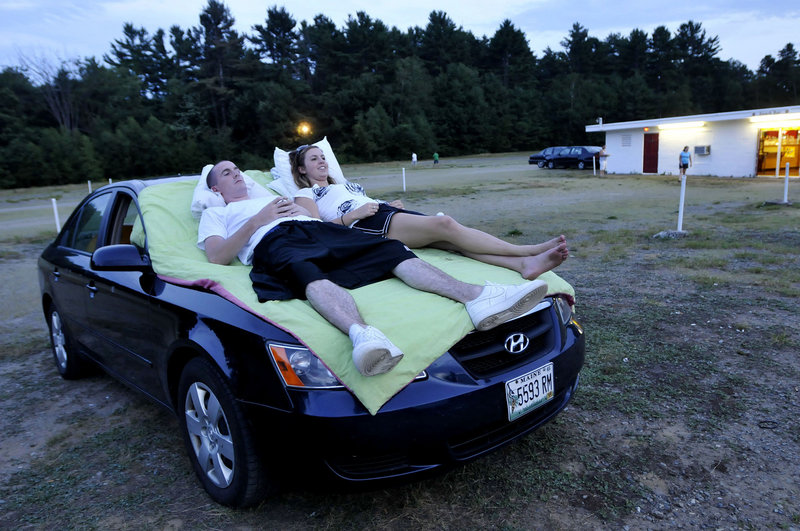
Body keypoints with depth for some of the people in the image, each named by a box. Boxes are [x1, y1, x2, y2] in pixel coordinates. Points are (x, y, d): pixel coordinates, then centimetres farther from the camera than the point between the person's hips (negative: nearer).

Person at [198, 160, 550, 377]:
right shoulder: (214, 214, 29)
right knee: (308, 273, -43)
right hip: (274, 244, -5)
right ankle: (362, 334, -74)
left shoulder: (270, 194, 45)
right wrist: (257, 220, 0)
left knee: (392, 250, -22)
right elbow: (217, 256, 6)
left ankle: (478, 298, -42)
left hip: (317, 230, 6)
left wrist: (300, 211, 13)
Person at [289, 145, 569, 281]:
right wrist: (353, 215, -12)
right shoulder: (305, 195, 19)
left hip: (388, 213, 7)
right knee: (446, 225, -28)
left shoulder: (345, 185, 41)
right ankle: (530, 250, -33)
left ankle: (523, 264, -41)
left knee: (450, 239, -24)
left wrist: (390, 204, 13)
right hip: (364, 227, -7)